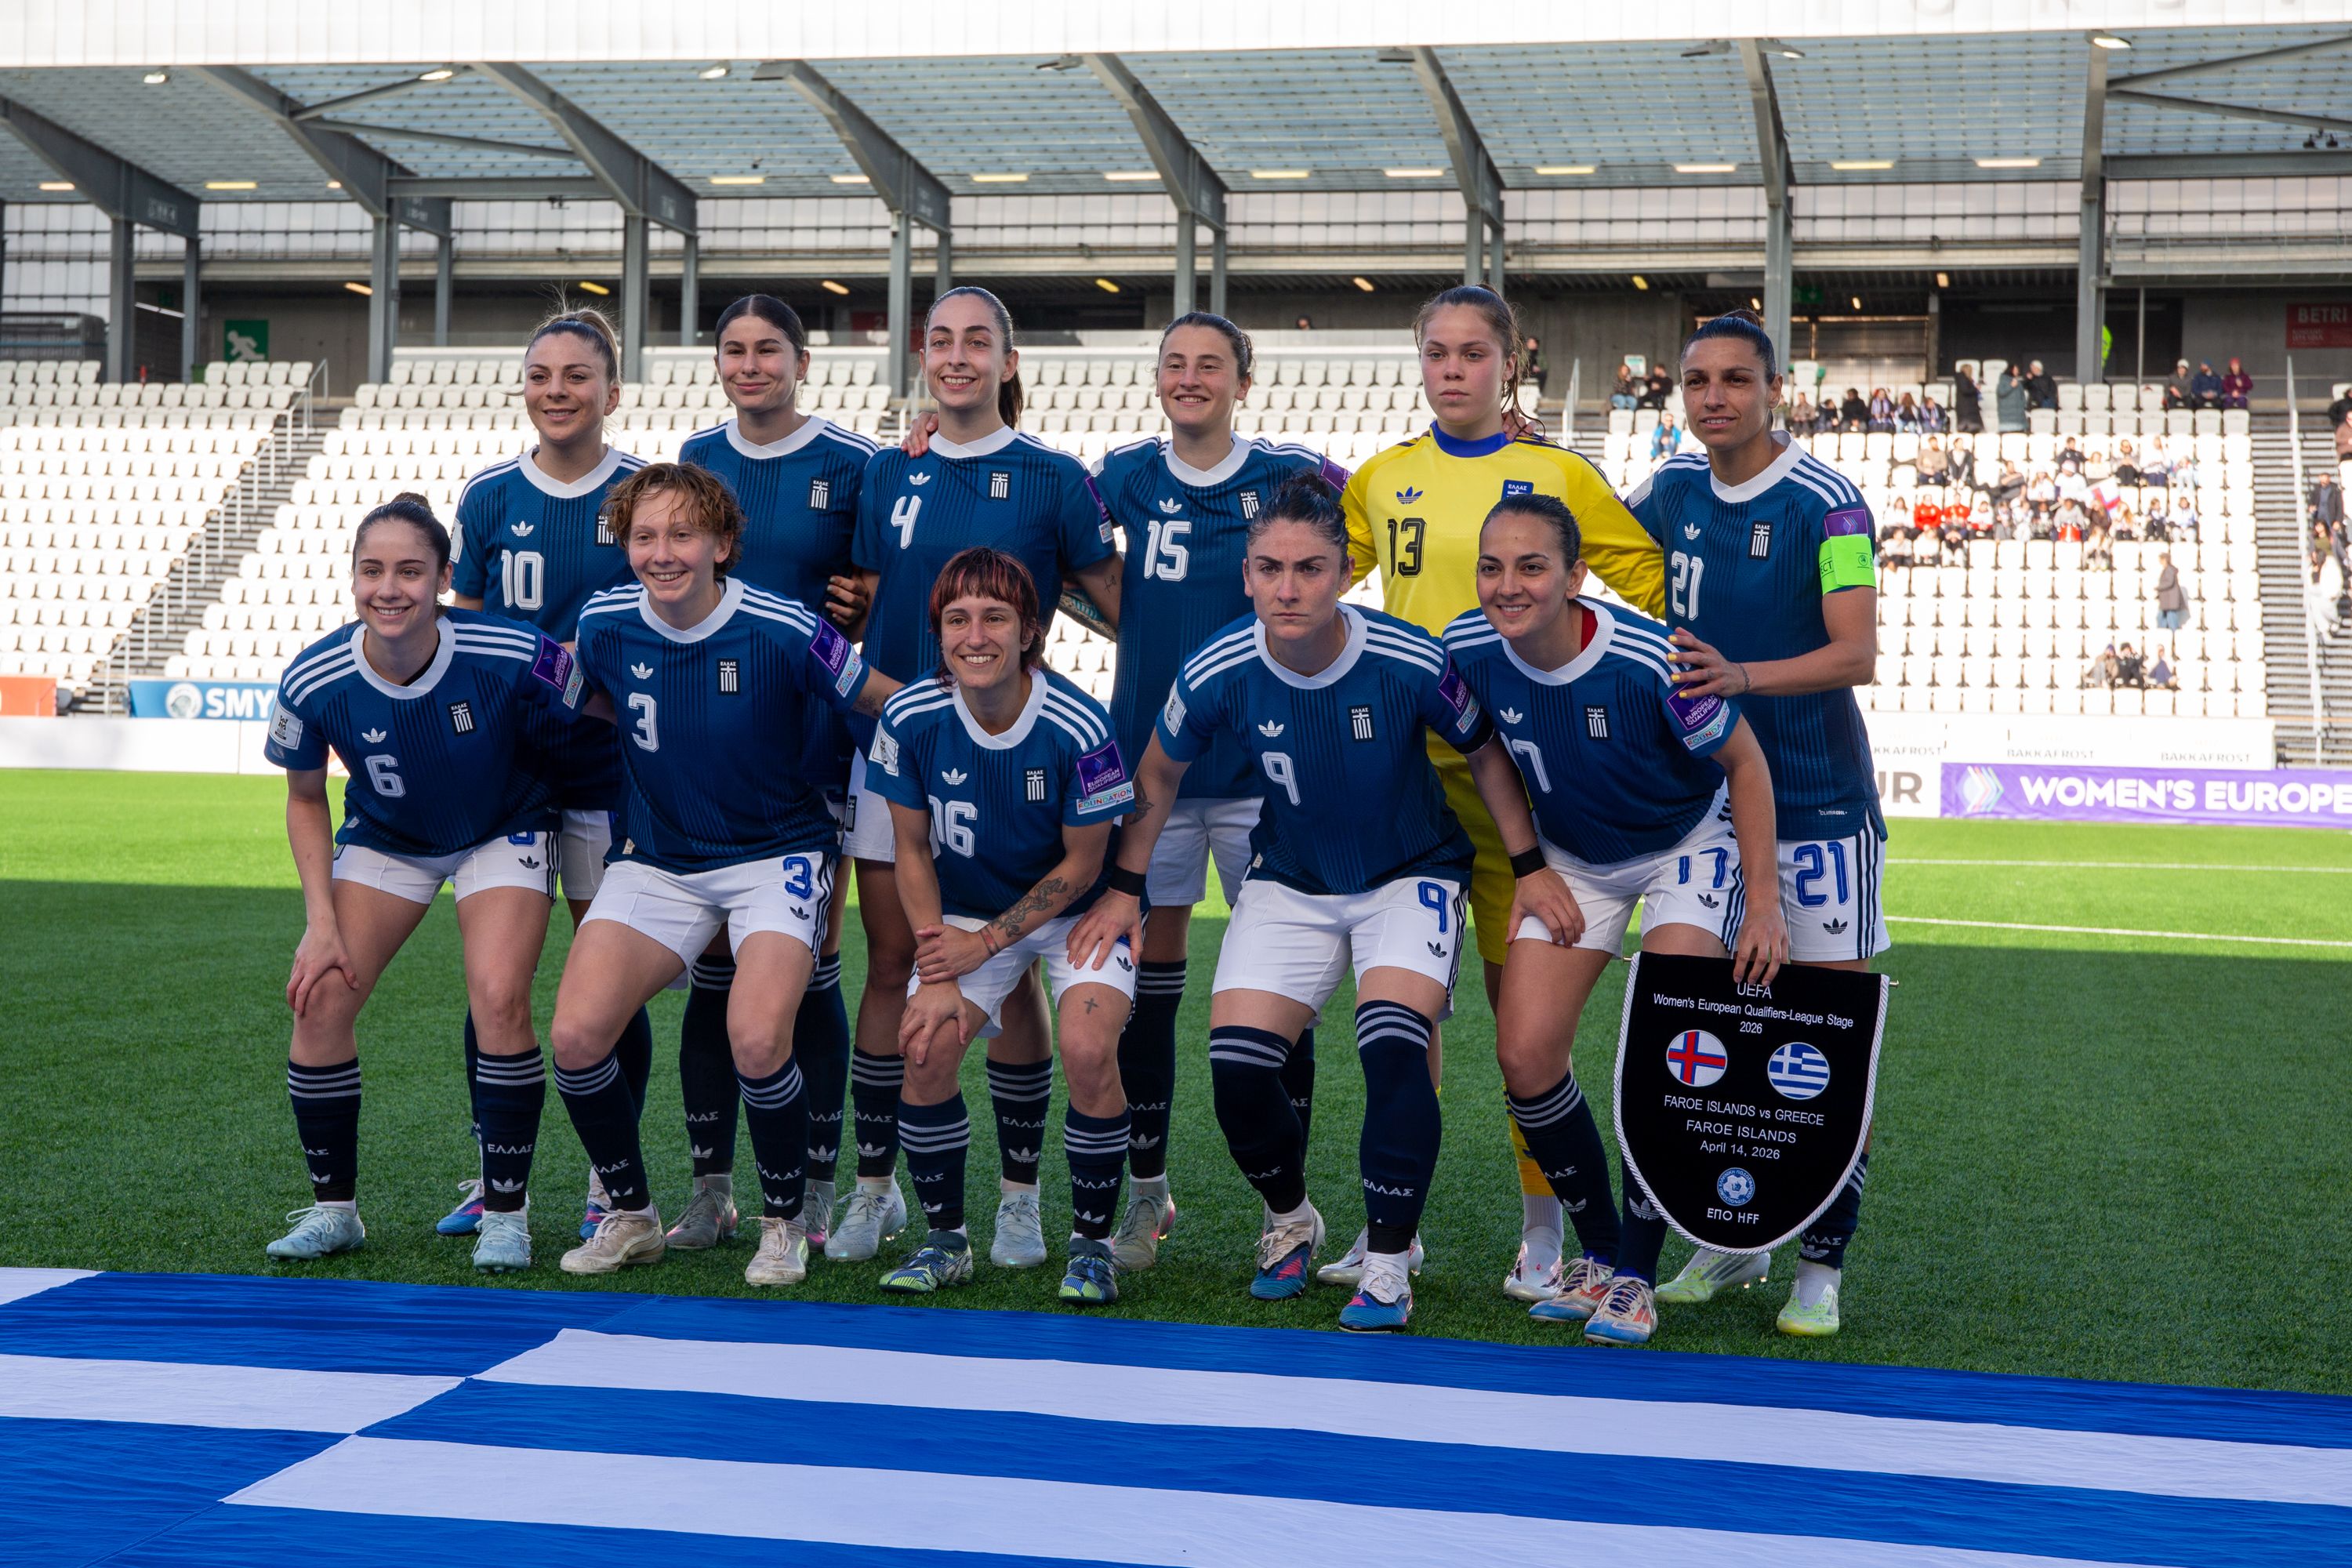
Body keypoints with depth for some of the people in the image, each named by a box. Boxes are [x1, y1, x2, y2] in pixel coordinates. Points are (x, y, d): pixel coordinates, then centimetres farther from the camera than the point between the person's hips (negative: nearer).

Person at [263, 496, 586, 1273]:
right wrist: (322, 922, -11)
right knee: (320, 998, -11)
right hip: (383, 838, 2)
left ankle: (506, 1211, -3)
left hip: (505, 830, -2)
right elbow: (305, 798, -5)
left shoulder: (516, 656, -32)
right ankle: (333, 1209, 9)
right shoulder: (313, 683, -24)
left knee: (499, 998, -21)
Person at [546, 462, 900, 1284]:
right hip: (658, 861, 4)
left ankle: (784, 1223, 3)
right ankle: (630, 1216, 11)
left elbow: (890, 702, -5)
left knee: (757, 1040, -26)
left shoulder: (783, 631, -18)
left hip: (778, 854, -4)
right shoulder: (605, 623, -7)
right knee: (575, 1033, -14)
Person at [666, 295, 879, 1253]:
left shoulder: (852, 464, -2)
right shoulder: (696, 460, 10)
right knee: (711, 966, 4)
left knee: (808, 966, 1)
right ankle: (711, 1186, 14)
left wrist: (866, 609, -15)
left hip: (813, 741, -3)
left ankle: (814, 1193, 11)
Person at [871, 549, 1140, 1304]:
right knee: (926, 1045, -18)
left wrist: (986, 943, -15)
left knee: (1087, 1049, -25)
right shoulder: (910, 718, -17)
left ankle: (1091, 1243, -2)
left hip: (1078, 910, -2)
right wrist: (938, 973, -13)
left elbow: (1081, 866, -13)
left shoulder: (1077, 727, -25)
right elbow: (913, 851, -4)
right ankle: (945, 1241, 3)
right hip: (967, 911, 3)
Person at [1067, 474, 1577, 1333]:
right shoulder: (1218, 673, -19)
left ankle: (1388, 1268, -10)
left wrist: (1530, 866, -4)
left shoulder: (1408, 661, -24)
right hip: (1290, 882, 2)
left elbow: (1485, 750, -5)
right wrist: (1125, 890, 5)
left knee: (1393, 1046, -25)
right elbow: (1158, 775, 1)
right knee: (1235, 1061, -12)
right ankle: (1290, 1220, 19)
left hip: (1412, 875, -2)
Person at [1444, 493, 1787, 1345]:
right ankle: (1599, 1249, 13)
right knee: (1524, 1052, -8)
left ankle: (1637, 1274, -1)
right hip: (1572, 858, 4)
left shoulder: (1652, 662, -32)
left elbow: (1744, 760, -16)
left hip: (1690, 844, -4)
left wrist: (1764, 903, -16)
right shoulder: (1466, 651, -21)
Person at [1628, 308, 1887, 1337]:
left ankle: (1822, 1262, 3)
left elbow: (1856, 653, -18)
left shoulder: (1826, 502, -11)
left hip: (1815, 798, -5)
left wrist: (1740, 677, -31)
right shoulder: (1670, 492, 6)